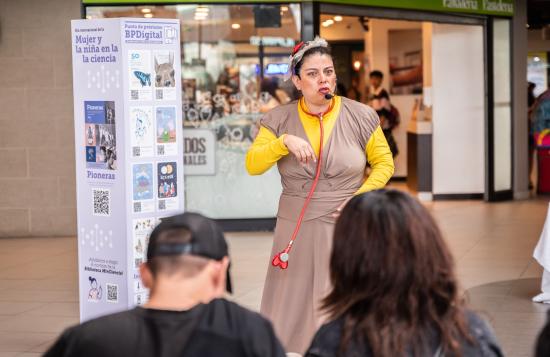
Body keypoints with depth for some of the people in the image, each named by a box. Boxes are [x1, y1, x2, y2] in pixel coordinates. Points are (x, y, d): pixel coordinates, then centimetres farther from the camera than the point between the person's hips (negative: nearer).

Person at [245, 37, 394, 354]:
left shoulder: (360, 117, -1)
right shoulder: (280, 120, 1)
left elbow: (384, 163, 6)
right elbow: (252, 165, -5)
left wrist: (362, 196, -8)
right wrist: (285, 142, -20)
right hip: (297, 229, 1)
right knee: (292, 308, 4)